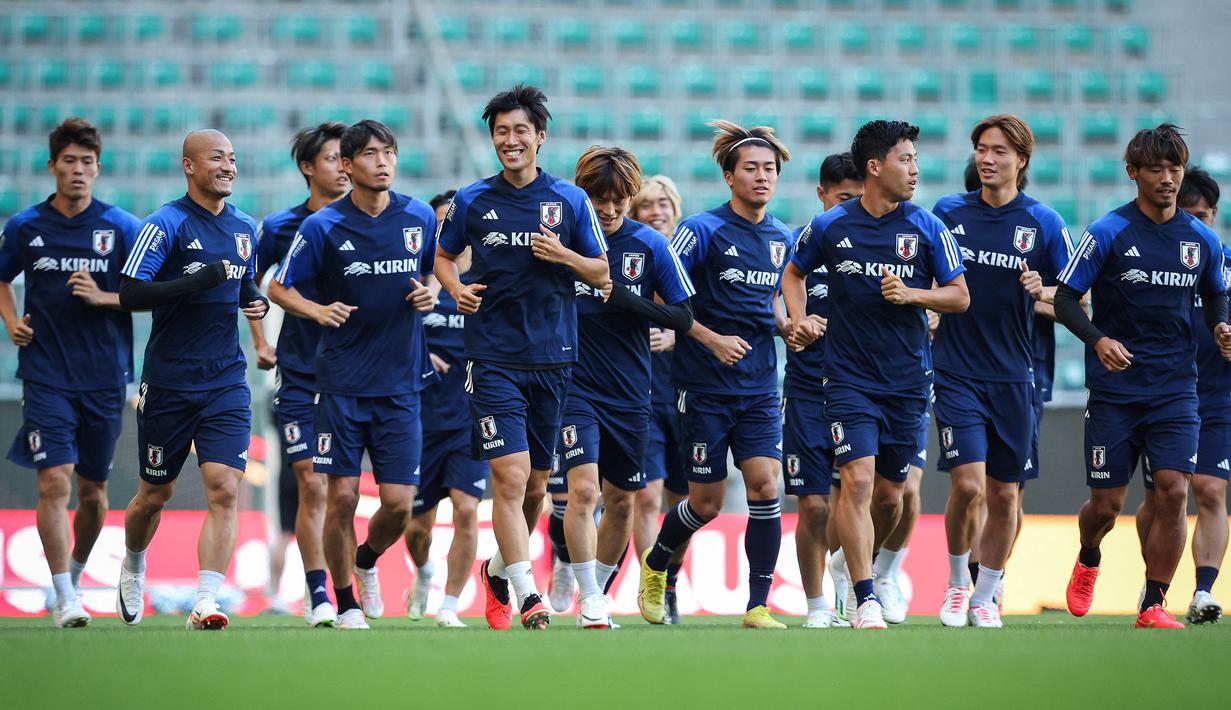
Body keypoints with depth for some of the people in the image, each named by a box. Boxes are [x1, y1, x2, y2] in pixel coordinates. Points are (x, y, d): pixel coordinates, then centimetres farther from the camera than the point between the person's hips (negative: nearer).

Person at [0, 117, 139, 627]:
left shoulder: (121, 227, 0)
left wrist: (102, 297, -14)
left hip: (104, 379, 1)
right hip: (46, 375, -1)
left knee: (93, 488, 10)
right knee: (55, 481, -14)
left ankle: (75, 571, 35)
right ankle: (64, 599, -11)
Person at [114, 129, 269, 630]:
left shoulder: (245, 228, 10)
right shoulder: (166, 223, -9)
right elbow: (130, 294, -18)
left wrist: (256, 301, 5)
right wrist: (200, 280, -23)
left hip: (226, 382, 4)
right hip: (169, 380, -3)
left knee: (224, 489, -13)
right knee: (155, 494, 11)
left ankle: (206, 604, -16)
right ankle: (133, 569, 41)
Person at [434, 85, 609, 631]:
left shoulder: (571, 201, 4)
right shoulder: (472, 201, 4)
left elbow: (602, 274, 8)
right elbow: (443, 256, 18)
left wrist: (563, 255, -12)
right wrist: (457, 289, -3)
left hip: (553, 358, 2)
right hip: (493, 357, -2)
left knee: (536, 483, 11)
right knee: (510, 475, -14)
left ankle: (500, 568, 34)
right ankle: (527, 594, -15)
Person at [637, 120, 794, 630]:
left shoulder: (781, 238, 9)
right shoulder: (704, 230, -9)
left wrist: (788, 328, 4)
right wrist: (711, 338, -18)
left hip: (760, 387, 4)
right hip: (705, 385, -4)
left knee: (765, 485, -12)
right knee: (707, 503, 2)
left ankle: (758, 606, -6)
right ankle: (654, 565, 32)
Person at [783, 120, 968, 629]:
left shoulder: (926, 227, 0)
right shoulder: (830, 227, -1)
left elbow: (960, 297, 3)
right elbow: (793, 272, 17)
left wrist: (912, 294, -14)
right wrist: (797, 320, 1)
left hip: (908, 381, 2)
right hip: (850, 378, -2)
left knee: (889, 494, 10)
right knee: (857, 481, -17)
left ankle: (869, 563, 39)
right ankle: (865, 600, -15)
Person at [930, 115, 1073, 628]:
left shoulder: (1043, 222, 1)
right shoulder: (947, 212, 3)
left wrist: (1042, 293, -14)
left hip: (1014, 377, 1)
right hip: (956, 372, -1)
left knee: (1005, 495, 5)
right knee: (968, 485, -13)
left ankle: (984, 595, 22)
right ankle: (957, 582, 10)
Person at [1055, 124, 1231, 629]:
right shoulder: (1108, 233, -5)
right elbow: (1065, 299, -5)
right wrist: (1098, 339, -22)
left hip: (1175, 391, 2)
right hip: (1114, 391, -2)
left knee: (1172, 490, -13)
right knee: (1106, 504, 1)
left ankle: (1153, 604, -3)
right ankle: (1088, 561, 36)